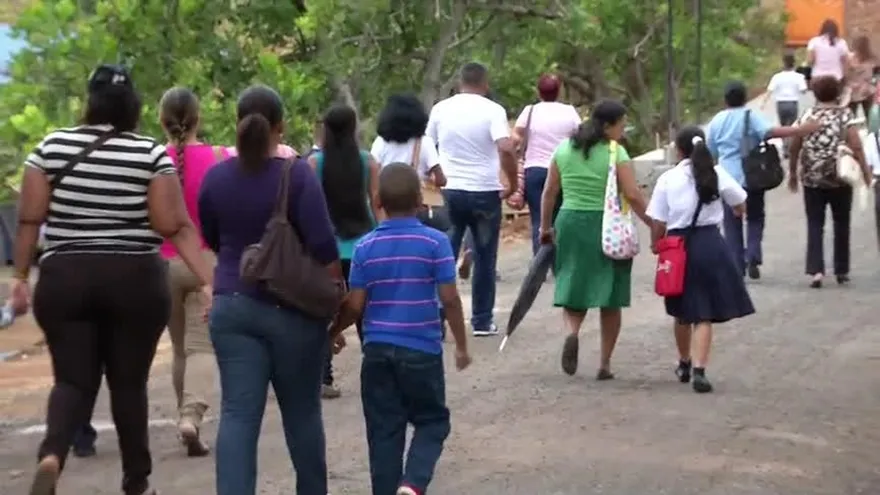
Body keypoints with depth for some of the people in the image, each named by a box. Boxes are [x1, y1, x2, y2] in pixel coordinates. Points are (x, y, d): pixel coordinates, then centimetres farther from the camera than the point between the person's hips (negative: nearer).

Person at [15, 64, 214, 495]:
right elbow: (175, 226, -9)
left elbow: (30, 218, 2)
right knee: (128, 381, 11)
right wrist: (208, 282, -8)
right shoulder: (152, 154, -4)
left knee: (73, 379, 6)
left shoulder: (51, 147, 2)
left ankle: (51, 456, -21)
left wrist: (20, 276, 9)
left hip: (63, 279, 1)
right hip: (135, 281, -1)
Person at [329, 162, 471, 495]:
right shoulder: (435, 242, -7)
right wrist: (461, 345, 4)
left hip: (377, 350, 2)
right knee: (432, 421, 11)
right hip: (422, 350, -2)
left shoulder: (365, 247, -1)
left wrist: (333, 332, 18)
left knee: (383, 431, 9)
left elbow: (355, 306, 0)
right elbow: (449, 299, -7)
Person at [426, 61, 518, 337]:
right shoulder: (492, 110, -8)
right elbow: (506, 149, -20)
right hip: (484, 192, -3)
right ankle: (482, 321, 12)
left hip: (449, 191, 3)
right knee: (484, 258, 8)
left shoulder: (441, 109, 4)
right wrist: (513, 183, -8)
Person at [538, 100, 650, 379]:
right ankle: (605, 364, 12)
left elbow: (549, 192, 9)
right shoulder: (615, 153, -9)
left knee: (573, 288, 14)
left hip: (570, 223, 3)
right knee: (610, 298, 9)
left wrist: (546, 227, 19)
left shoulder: (564, 149, 6)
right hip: (608, 227, -3)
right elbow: (632, 195, -15)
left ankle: (572, 332, -17)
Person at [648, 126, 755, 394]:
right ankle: (699, 370, -13)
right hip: (710, 243, -1)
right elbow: (741, 207, 10)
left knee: (683, 312, 19)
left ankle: (684, 364, 38)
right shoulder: (717, 174, -2)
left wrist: (656, 245, 14)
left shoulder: (668, 179, -5)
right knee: (704, 314, 2)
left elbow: (658, 223, -5)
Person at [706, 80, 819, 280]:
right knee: (755, 219, 14)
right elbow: (771, 131, -24)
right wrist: (800, 130, -30)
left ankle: (737, 267, 6)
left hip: (728, 179, 2)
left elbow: (710, 152, 13)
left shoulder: (717, 120, 5)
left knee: (732, 224, 9)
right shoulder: (751, 116, -6)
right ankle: (753, 256, -4)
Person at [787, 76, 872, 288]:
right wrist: (866, 171, -3)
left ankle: (815, 270, -12)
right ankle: (842, 271, 18)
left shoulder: (807, 116, 2)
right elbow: (856, 146, -11)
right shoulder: (845, 115, -4)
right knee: (841, 224, 13)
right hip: (840, 178, -1)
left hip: (812, 179, 1)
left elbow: (794, 147, 3)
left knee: (815, 225, 3)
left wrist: (793, 173, 15)